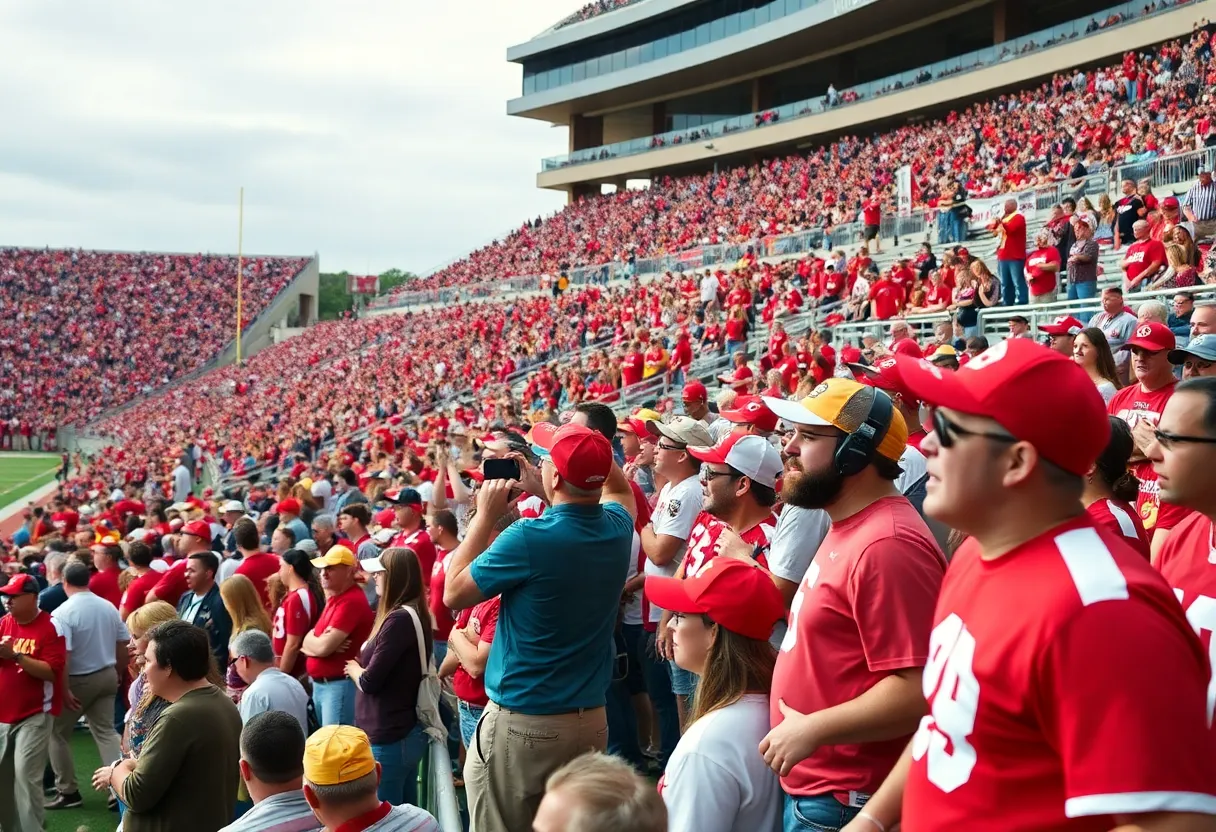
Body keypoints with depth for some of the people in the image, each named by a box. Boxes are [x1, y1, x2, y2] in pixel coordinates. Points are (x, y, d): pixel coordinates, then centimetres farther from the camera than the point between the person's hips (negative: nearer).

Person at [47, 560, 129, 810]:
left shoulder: (63, 613, -17)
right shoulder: (109, 607, 2)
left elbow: (62, 655, -24)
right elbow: (123, 643, 7)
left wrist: (64, 689, -21)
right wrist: (118, 673, 19)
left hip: (79, 680, -6)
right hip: (106, 676, 6)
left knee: (57, 733, 10)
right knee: (106, 731, 8)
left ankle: (68, 792, 14)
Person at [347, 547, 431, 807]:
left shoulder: (398, 619, -22)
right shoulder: (413, 614, 9)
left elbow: (369, 682, -20)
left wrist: (353, 669, 0)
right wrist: (361, 669, -3)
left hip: (388, 737, -9)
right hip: (407, 731, 9)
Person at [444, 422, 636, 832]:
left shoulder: (529, 539, -21)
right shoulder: (617, 528, -3)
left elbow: (453, 593, -6)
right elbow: (620, 488, 23)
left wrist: (485, 515, -2)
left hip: (522, 724, -6)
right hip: (592, 720, 6)